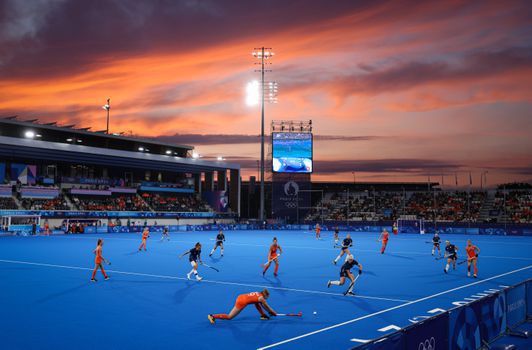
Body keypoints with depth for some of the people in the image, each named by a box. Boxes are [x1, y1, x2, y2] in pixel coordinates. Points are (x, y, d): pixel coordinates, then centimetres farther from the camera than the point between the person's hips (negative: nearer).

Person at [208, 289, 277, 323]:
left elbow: (263, 305, 33)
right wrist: (274, 313, 27)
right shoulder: (261, 298, -2)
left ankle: (263, 315, 25)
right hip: (241, 302, -9)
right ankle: (212, 316, -2)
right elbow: (267, 307, 11)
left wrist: (270, 311, 39)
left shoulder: (258, 294, 19)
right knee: (229, 317, 0)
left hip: (240, 297, 9)